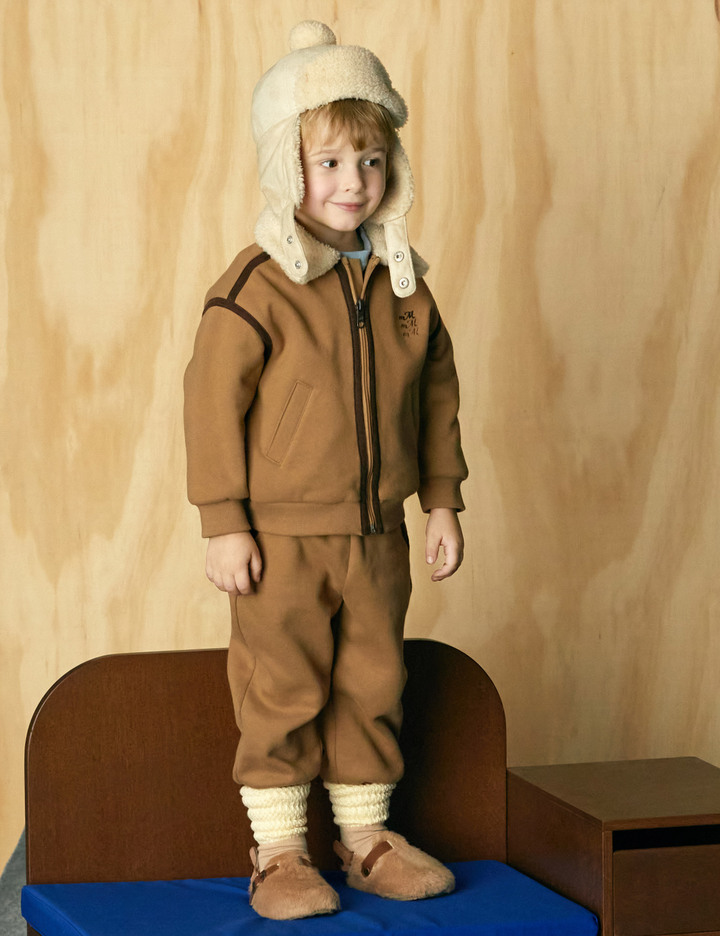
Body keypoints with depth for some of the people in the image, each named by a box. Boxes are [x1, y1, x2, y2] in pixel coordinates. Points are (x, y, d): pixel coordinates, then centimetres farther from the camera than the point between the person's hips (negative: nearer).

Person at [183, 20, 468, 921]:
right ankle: (279, 854, 16)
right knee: (282, 695, 3)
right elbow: (212, 400, -13)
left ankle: (367, 839, 27)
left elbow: (437, 392, 13)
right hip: (281, 539, -5)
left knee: (372, 689, 13)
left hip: (376, 536, 5)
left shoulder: (403, 282, 4)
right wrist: (223, 525, -14)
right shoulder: (257, 284, -13)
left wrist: (441, 500, 11)